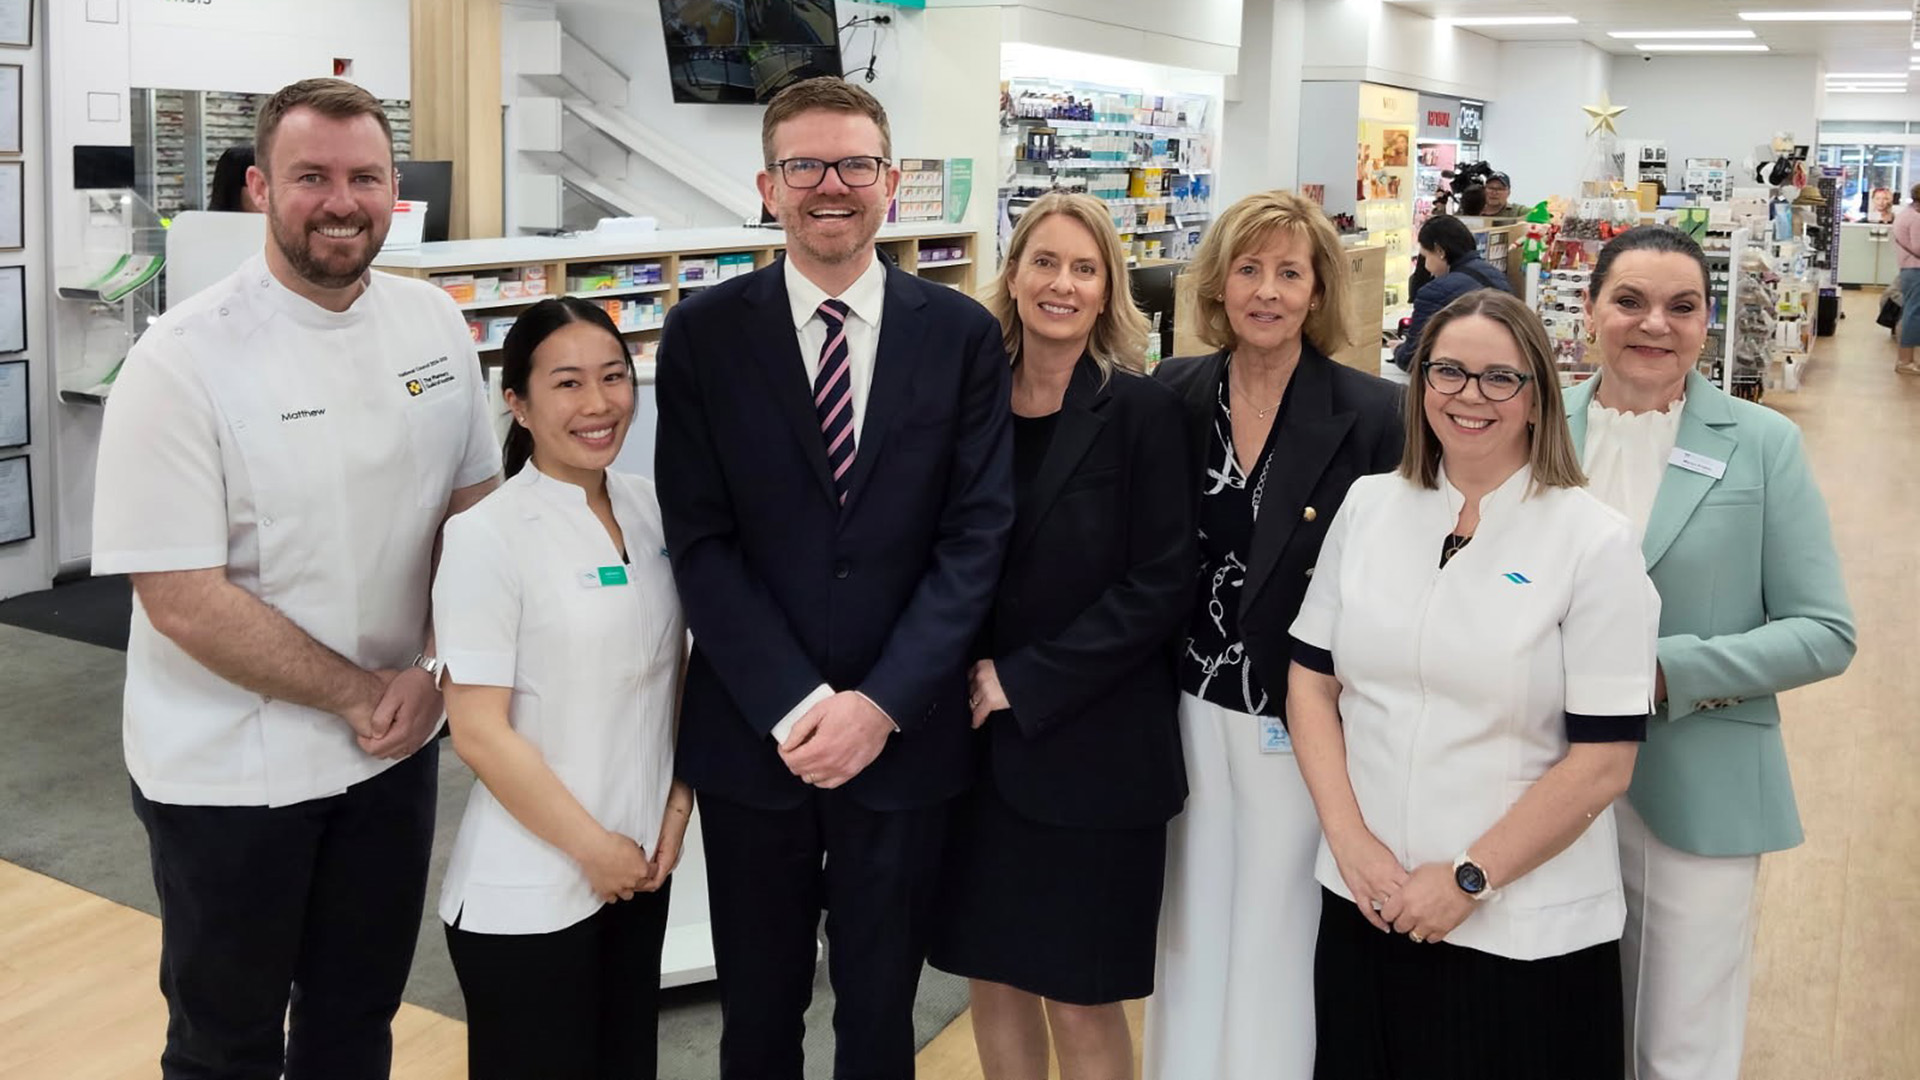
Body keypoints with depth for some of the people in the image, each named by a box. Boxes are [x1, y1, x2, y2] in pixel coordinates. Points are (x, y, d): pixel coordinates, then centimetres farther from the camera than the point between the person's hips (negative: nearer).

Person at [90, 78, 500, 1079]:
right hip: (229, 772, -4)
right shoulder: (182, 360, -17)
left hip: (394, 746, 5)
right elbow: (183, 600, -18)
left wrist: (432, 675, -8)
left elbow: (472, 503, 5)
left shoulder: (433, 322, -1)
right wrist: (361, 694, -14)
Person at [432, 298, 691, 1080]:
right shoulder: (486, 537, -15)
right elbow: (479, 731, -15)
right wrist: (593, 847, -10)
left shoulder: (651, 510, 2)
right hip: (529, 891, -5)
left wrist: (676, 812, 2)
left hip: (642, 869, 5)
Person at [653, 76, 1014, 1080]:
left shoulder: (962, 334, -1)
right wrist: (796, 705, -14)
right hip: (752, 733, 0)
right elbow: (700, 540, -5)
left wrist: (880, 704, -13)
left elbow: (975, 535, -5)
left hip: (905, 733, 0)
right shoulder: (704, 332, -2)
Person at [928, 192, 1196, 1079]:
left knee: (1081, 999, 6)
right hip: (976, 743, 4)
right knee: (992, 976, 14)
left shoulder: (1140, 411, -8)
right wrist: (962, 675, -6)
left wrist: (1022, 683, -13)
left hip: (1091, 747, -4)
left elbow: (1160, 584, -11)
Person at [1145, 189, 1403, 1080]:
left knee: (1278, 939, 9)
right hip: (1190, 712, 4)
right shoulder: (1172, 396, 0)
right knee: (1192, 930, 16)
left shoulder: (1373, 415, -11)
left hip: (1301, 727, -3)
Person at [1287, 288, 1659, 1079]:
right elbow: (1312, 681, 4)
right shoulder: (1368, 507, 3)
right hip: (1366, 903, 4)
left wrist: (1469, 877, -12)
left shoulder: (1593, 542, -8)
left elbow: (1603, 760, -10)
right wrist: (1350, 842, -6)